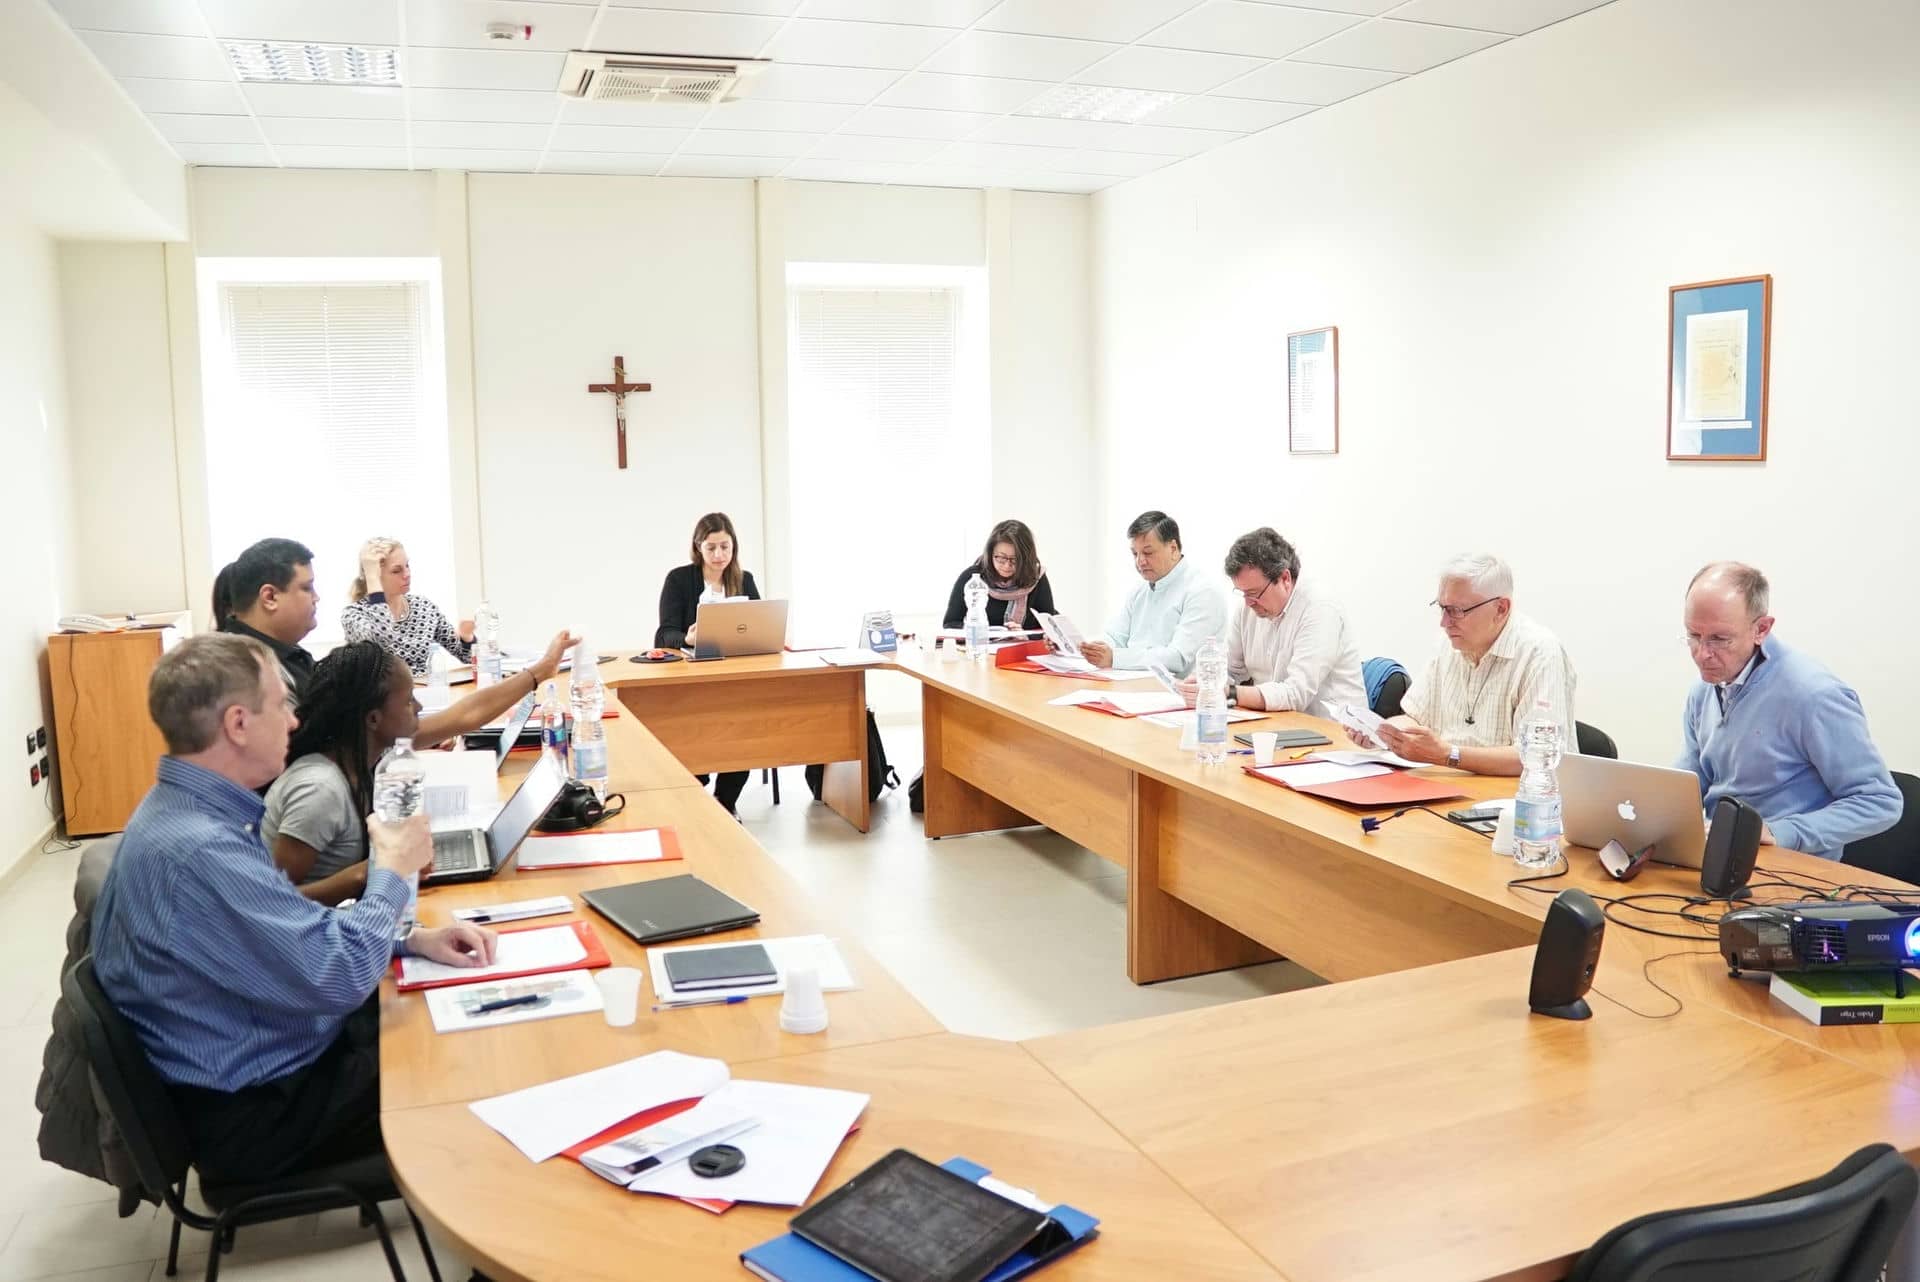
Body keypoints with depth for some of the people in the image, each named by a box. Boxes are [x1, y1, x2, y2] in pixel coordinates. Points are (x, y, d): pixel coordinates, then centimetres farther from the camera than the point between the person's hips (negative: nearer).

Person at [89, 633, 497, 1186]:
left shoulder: (187, 809, 1)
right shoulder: (196, 849, -32)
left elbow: (303, 928, 12)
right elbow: (341, 975, -28)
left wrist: (412, 937, 0)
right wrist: (392, 870, -12)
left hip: (264, 1053, 9)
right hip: (254, 1111, -9)